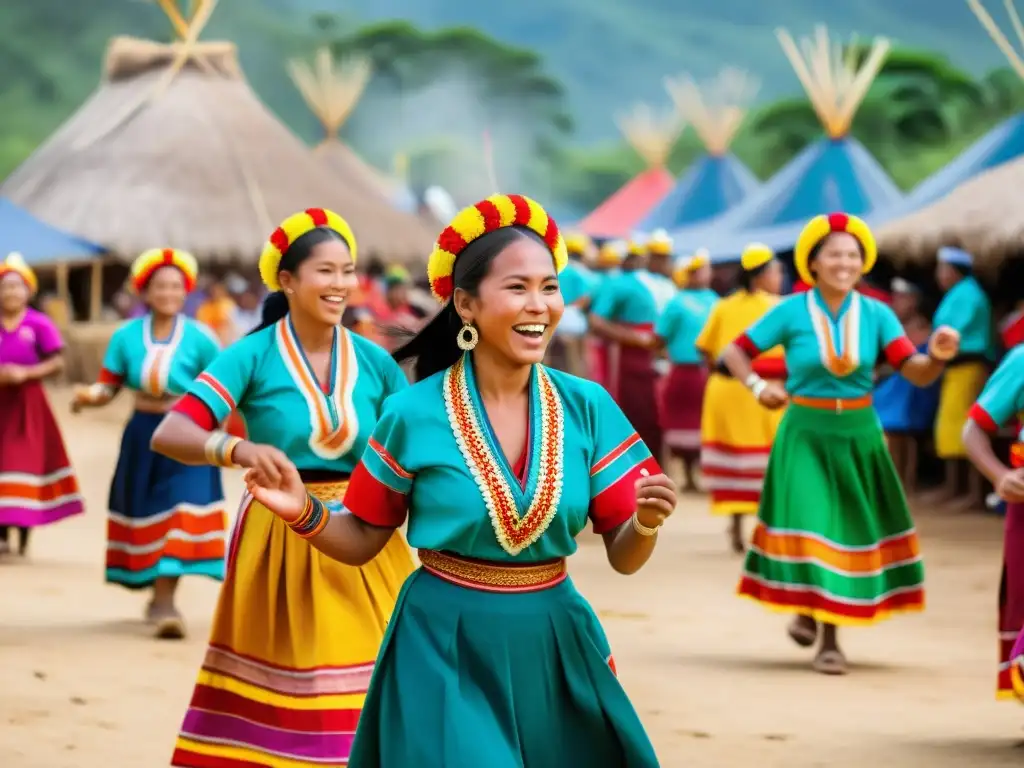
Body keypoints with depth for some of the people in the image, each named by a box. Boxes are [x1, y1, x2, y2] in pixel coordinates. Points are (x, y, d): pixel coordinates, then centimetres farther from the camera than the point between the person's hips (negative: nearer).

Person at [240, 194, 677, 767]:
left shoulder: (587, 407, -3)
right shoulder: (413, 414, -9)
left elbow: (623, 557, 0)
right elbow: (362, 540, 2)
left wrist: (646, 524, -21)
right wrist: (305, 512, -16)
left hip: (553, 648, 3)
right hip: (443, 651, -3)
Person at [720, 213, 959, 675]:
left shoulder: (876, 315, -1)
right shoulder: (791, 312, -4)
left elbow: (917, 374, -8)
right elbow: (734, 351, 2)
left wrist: (937, 356, -29)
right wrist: (757, 388, -15)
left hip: (858, 436, 2)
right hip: (806, 434, -2)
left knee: (850, 533, 6)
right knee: (809, 526, -11)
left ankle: (832, 634, 20)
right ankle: (806, 608, 13)